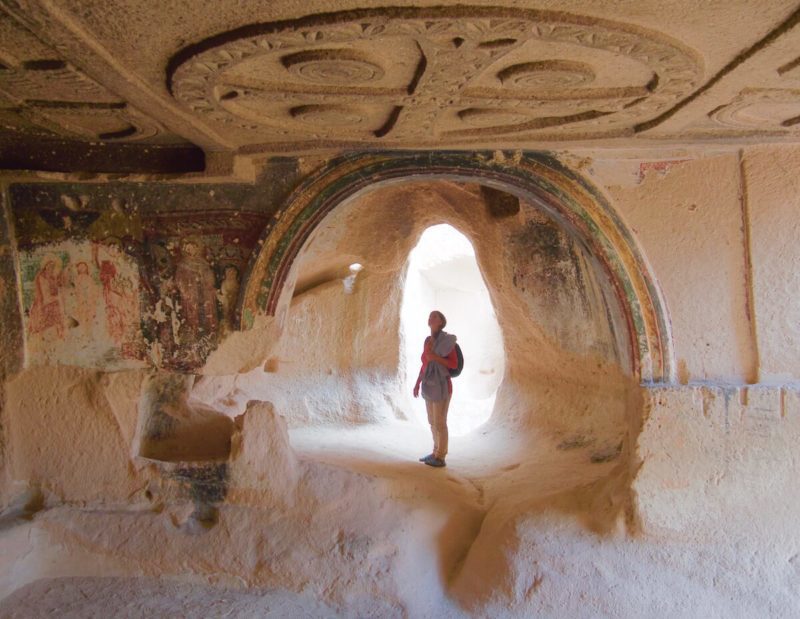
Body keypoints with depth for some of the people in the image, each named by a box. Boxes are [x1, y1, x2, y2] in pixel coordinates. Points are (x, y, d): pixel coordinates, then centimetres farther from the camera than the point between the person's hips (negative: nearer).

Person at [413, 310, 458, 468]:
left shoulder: (446, 340, -13)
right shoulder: (428, 341, 10)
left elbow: (454, 364, -14)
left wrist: (436, 357, -25)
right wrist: (417, 383, 13)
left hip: (441, 387, -8)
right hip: (430, 386, 8)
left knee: (439, 423, 0)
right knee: (433, 421, 16)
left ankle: (440, 458, 11)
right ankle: (436, 453, 28)